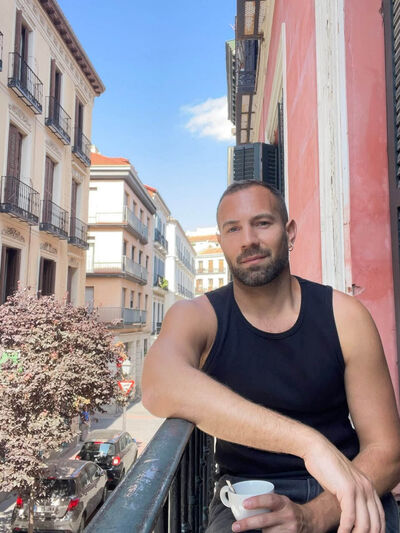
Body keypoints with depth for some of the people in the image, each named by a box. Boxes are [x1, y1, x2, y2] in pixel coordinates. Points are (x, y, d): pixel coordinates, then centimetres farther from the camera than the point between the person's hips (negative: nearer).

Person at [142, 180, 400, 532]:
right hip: (247, 490, -1)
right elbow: (160, 387, -32)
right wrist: (309, 442, -38)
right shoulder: (196, 316, -9)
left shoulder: (344, 317, -7)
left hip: (343, 490, 2)